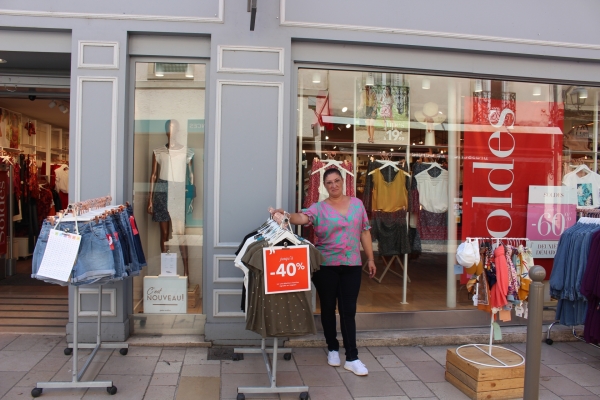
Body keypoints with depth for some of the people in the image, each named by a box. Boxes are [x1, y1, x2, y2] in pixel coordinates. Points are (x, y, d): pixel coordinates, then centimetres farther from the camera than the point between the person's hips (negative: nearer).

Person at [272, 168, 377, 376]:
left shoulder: (357, 204, 6)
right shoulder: (319, 208, -4)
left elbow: (365, 232, 9)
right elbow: (302, 217, -23)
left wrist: (370, 259, 8)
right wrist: (286, 215, -44)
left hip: (352, 265, 1)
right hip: (326, 265, -1)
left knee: (348, 310, 3)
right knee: (328, 308, 10)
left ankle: (352, 358, 9)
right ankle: (333, 349, 28)